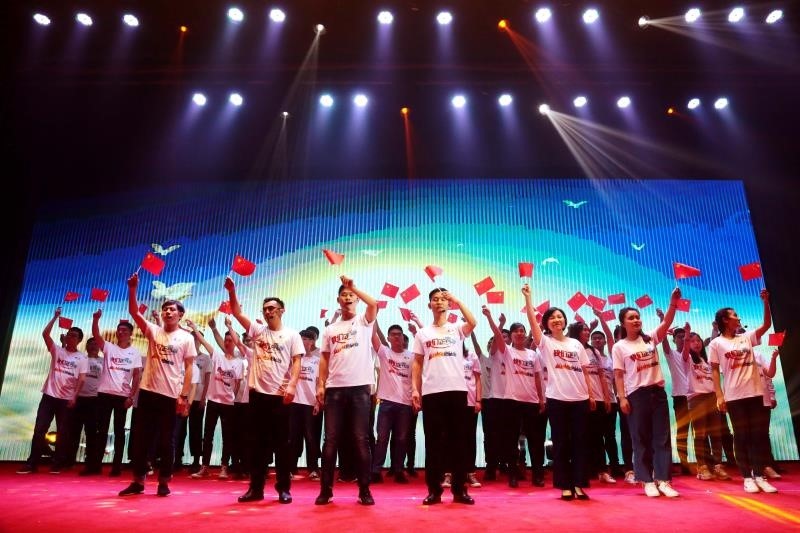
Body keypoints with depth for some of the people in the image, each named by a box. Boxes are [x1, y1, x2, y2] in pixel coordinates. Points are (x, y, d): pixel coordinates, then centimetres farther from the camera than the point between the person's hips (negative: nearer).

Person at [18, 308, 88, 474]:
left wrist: (74, 396, -14)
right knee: (39, 429, -2)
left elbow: (81, 379, -4)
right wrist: (55, 317, -10)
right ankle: (32, 463, 6)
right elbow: (45, 334, -5)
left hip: (67, 399, -1)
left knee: (63, 432, 3)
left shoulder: (82, 358, 3)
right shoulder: (57, 350, 8)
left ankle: (57, 464, 11)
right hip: (49, 395, 1)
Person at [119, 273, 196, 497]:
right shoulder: (153, 331, 9)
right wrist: (132, 288, -16)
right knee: (142, 438, 7)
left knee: (167, 441, 5)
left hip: (171, 395, -3)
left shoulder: (186, 338, 1)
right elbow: (134, 312, -3)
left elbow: (188, 368, -2)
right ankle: (138, 481, 17)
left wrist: (184, 396, -9)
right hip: (148, 391, 3)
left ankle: (164, 482, 15)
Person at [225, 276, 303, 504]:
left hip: (280, 395, -3)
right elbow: (237, 312, 3)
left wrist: (292, 385, -16)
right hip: (258, 393, 3)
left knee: (282, 443, 3)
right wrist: (232, 291, -11)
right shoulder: (257, 330, 11)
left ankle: (284, 488, 11)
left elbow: (297, 362, -3)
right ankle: (256, 488, 16)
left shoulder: (291, 335, 4)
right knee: (258, 442, 9)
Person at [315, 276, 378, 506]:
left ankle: (364, 490, 8)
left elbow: (374, 304, -16)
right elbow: (325, 359, 14)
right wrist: (321, 385, 4)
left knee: (361, 440, 0)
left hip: (360, 387, -3)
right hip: (335, 388, 3)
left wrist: (353, 286, -13)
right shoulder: (330, 329, 16)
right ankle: (326, 489, 12)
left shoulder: (364, 321, 6)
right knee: (331, 440, 4)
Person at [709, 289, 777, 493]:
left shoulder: (747, 337, 12)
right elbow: (715, 371, -3)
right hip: (734, 397, -4)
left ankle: (760, 476, 11)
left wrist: (765, 302, 1)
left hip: (755, 393, 4)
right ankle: (747, 478, 8)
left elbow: (767, 325, 9)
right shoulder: (716, 344, -1)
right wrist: (719, 396, -10)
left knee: (759, 434, 4)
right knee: (741, 436, 2)